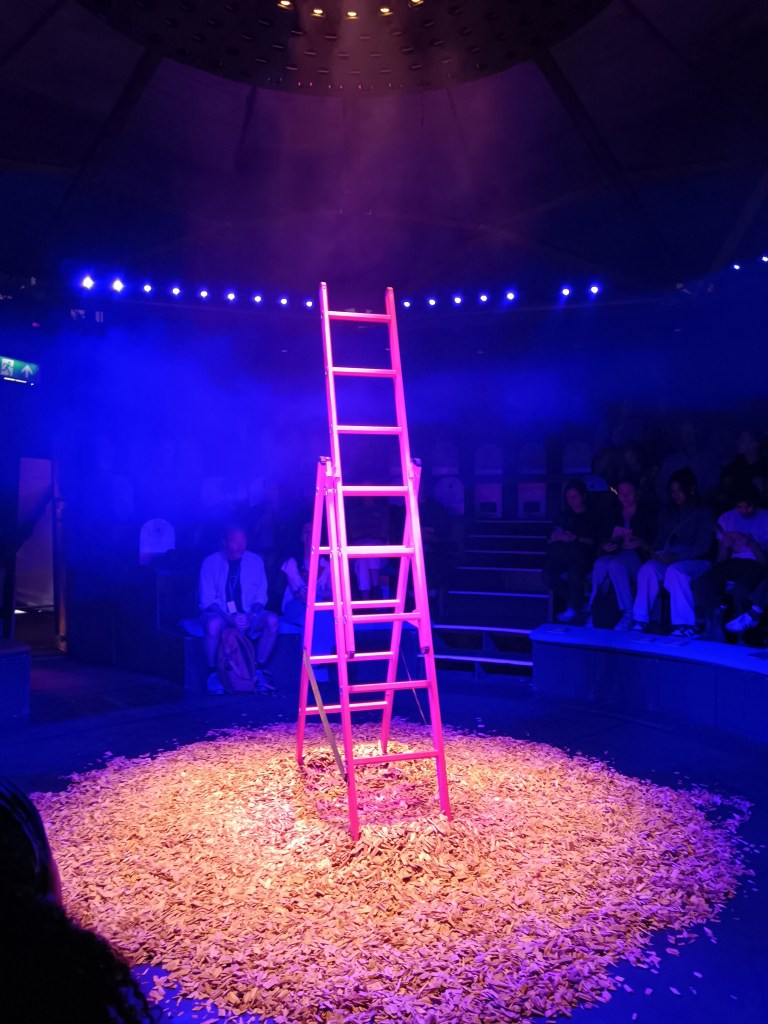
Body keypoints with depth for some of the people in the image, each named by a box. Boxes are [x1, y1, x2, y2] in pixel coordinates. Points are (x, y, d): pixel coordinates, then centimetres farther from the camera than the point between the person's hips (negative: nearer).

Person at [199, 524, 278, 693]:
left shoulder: (255, 561, 5)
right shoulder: (210, 562, -2)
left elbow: (260, 596, 5)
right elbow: (207, 600, -6)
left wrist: (251, 615, -16)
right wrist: (229, 618, -22)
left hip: (248, 615, 2)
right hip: (220, 614, -2)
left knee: (271, 620, -27)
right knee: (213, 624, -37)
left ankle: (259, 671, -14)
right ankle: (212, 673, -16)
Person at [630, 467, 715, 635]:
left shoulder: (703, 513, 4)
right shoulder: (667, 511, 19)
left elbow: (703, 547, -7)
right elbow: (659, 538, 17)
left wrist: (676, 556, -22)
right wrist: (655, 551, -8)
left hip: (695, 562, -4)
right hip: (667, 559, 4)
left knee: (675, 570, -38)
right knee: (647, 569, -29)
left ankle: (684, 625, -37)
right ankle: (639, 621, -30)